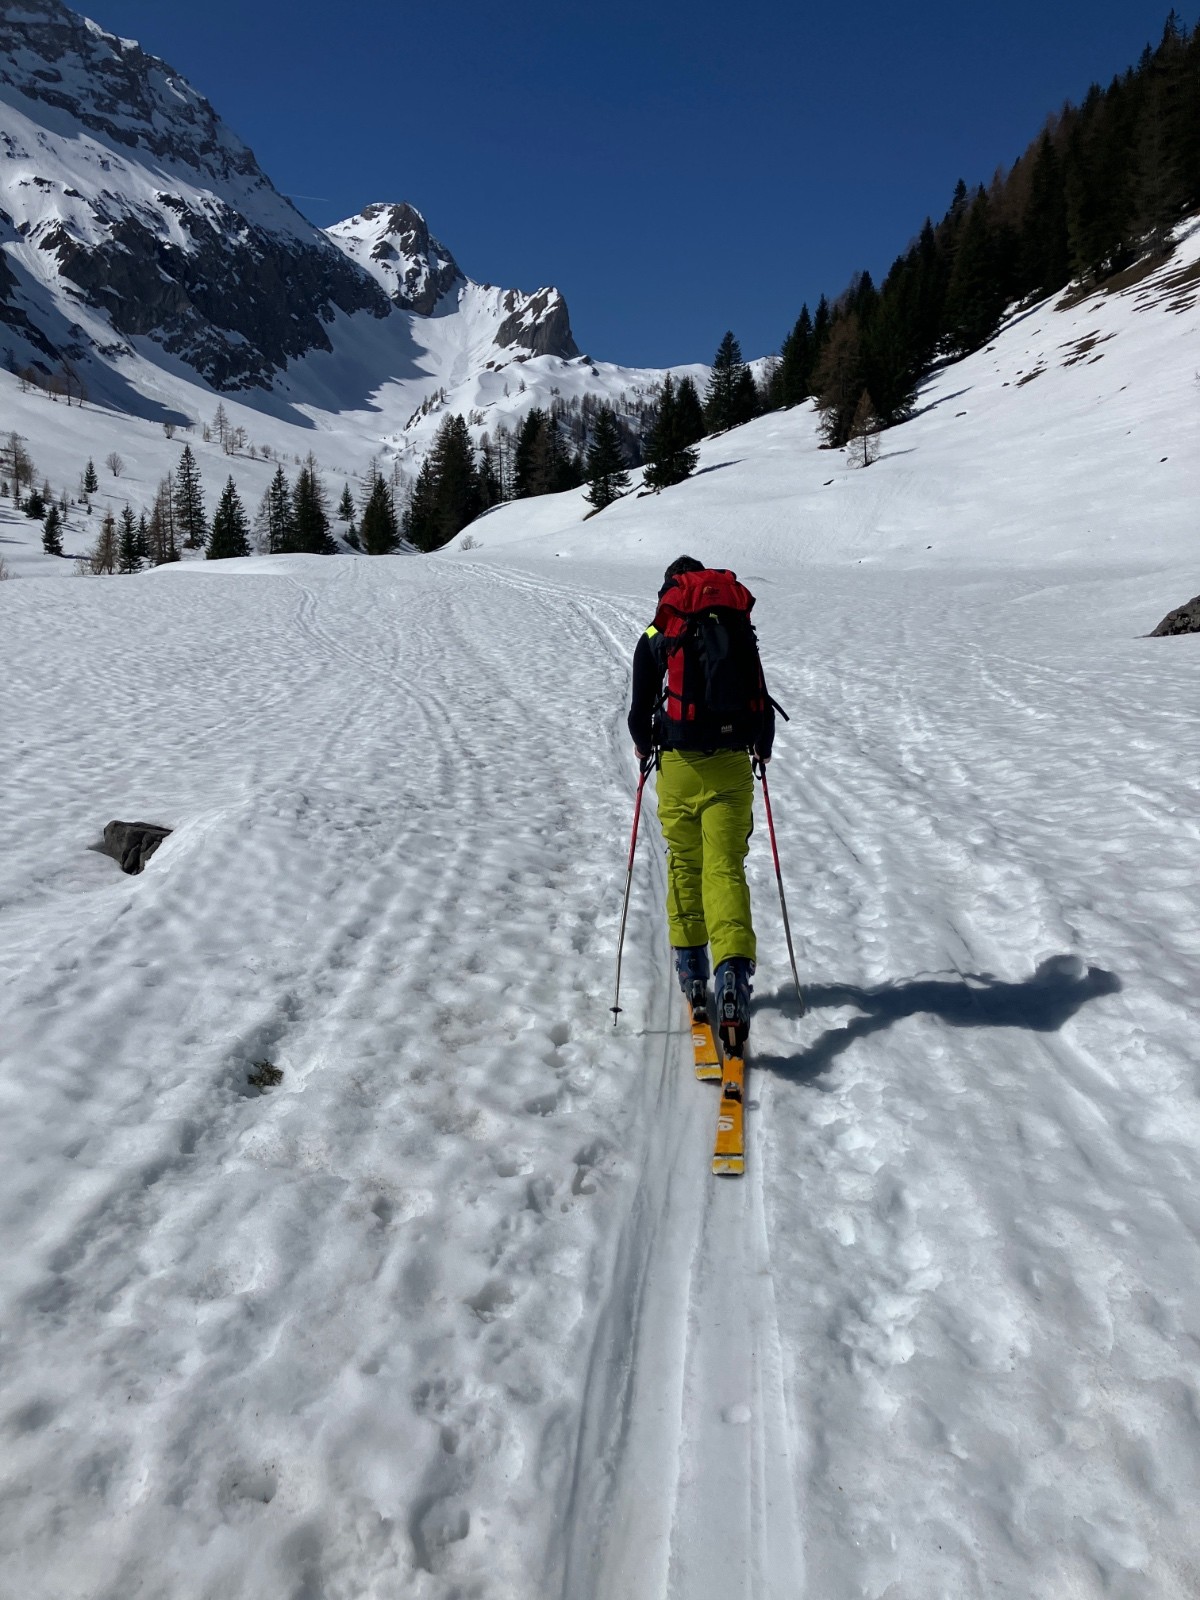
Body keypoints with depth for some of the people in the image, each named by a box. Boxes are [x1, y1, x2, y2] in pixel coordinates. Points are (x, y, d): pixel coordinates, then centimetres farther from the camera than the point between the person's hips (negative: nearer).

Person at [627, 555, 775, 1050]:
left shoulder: (655, 638, 5)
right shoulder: (741, 630, 11)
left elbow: (640, 711, 4)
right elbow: (763, 705, 14)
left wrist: (644, 746, 26)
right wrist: (762, 748, 33)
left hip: (680, 766, -1)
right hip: (732, 766, 1)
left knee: (684, 865, 16)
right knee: (726, 868, -3)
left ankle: (692, 972, 23)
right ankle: (733, 968, -22)